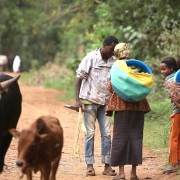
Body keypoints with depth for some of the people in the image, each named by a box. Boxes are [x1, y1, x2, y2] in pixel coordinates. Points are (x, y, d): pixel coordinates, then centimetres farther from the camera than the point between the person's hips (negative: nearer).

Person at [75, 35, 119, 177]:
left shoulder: (113, 61, 3)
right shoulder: (91, 57, -9)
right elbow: (79, 77, -6)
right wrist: (78, 99, -10)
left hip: (105, 102, 4)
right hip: (90, 100, -4)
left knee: (106, 134, 3)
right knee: (90, 133, 0)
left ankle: (107, 165, 7)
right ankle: (89, 165, 5)